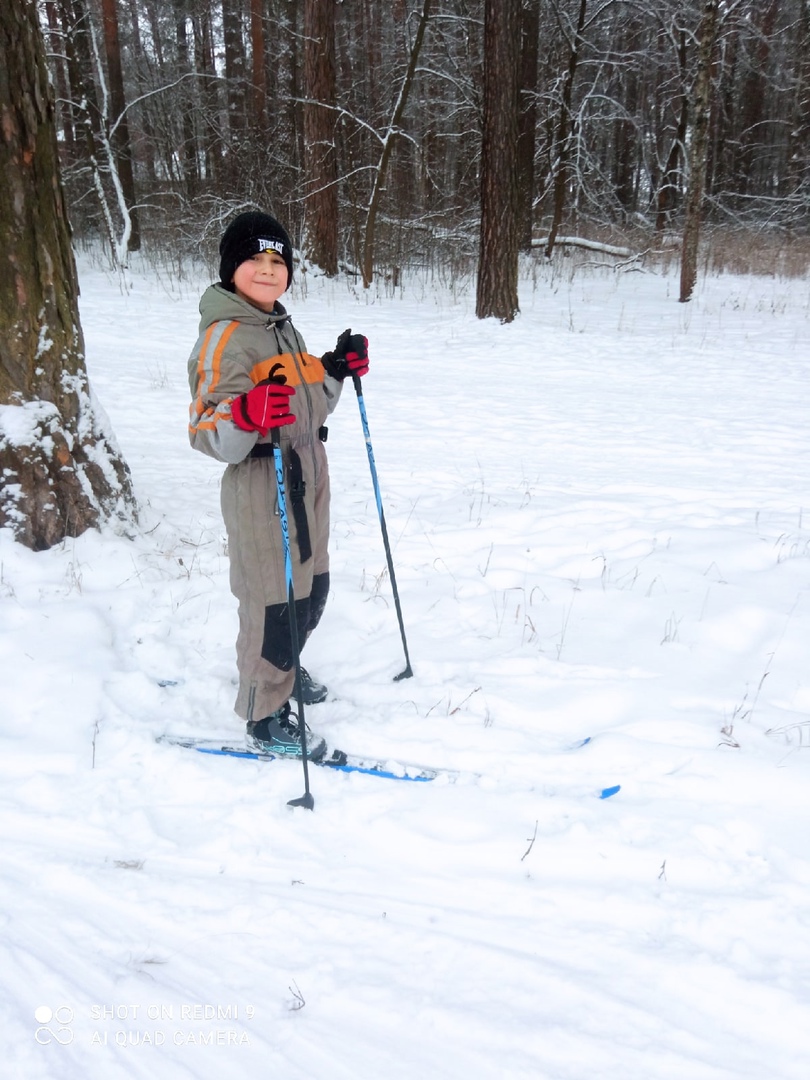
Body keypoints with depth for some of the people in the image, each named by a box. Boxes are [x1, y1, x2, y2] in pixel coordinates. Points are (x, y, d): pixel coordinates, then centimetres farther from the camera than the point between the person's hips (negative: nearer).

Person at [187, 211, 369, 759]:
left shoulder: (283, 326, 15)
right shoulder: (224, 336, -15)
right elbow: (207, 432, -22)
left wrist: (337, 369, 10)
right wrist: (244, 416, -41)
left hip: (308, 476, 9)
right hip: (261, 484, -9)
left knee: (312, 588, 20)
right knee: (275, 597, -1)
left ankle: (281, 669, 46)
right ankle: (266, 716, 19)